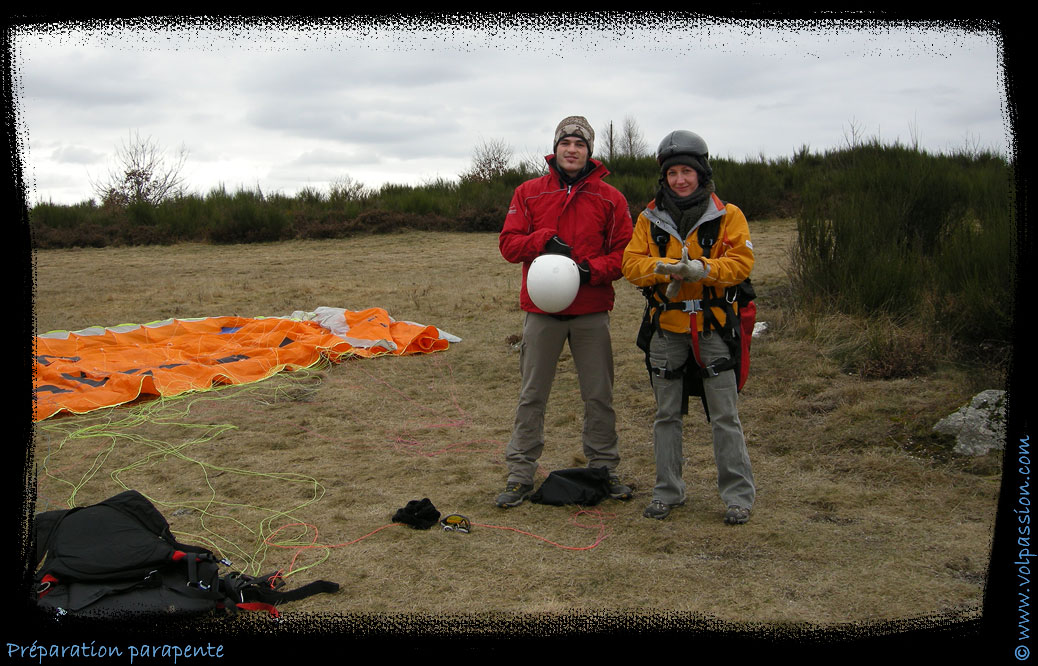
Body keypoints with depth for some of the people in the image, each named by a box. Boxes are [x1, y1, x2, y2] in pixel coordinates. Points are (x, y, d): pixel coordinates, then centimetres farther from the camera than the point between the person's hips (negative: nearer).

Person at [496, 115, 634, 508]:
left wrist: (592, 269, -15)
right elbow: (508, 244, 1)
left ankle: (604, 468, 21)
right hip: (541, 310, 0)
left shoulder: (610, 199, 5)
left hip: (592, 313, 0)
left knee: (599, 396, 8)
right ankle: (520, 475, 12)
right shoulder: (529, 193, 6)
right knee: (532, 395, 5)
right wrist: (543, 239, -16)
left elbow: (624, 252, 2)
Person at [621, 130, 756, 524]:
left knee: (724, 416, 1)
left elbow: (742, 261, -9)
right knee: (666, 415, 11)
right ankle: (667, 492, 23)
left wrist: (703, 268, -26)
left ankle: (738, 495, 12)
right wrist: (667, 267, -22)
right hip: (666, 330, 3)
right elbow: (631, 264, -3)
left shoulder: (727, 215, 0)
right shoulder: (650, 219, 6)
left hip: (713, 328, -2)